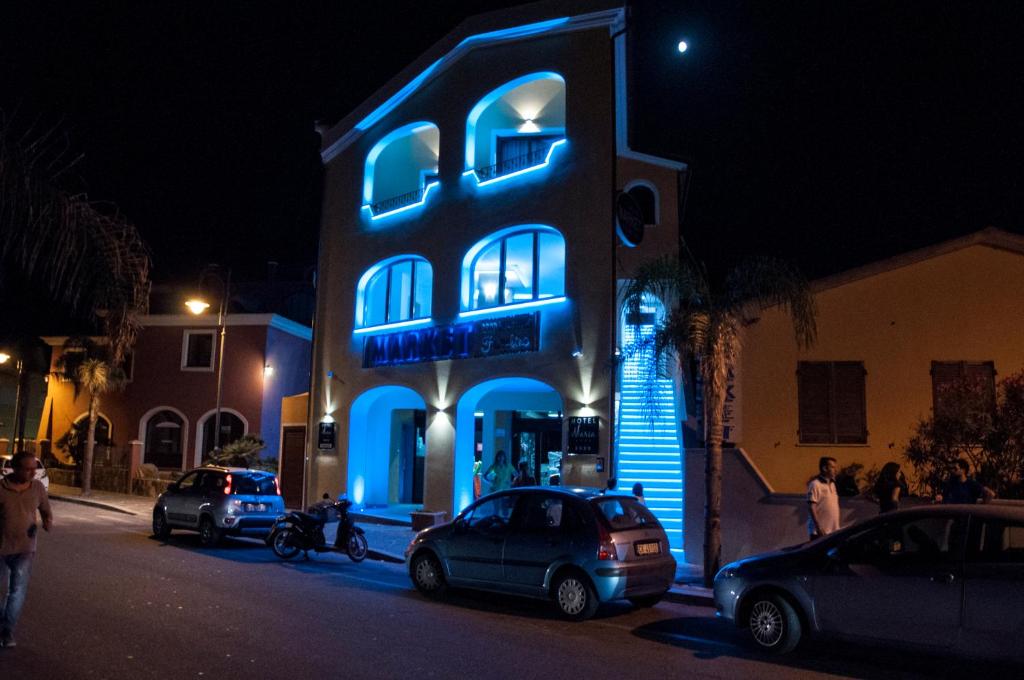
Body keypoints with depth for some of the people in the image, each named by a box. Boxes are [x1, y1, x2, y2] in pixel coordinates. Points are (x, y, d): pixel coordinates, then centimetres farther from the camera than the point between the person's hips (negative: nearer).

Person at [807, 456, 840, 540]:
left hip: (833, 531, 8)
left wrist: (837, 527, 16)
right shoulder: (815, 484, -13)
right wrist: (818, 527, -21)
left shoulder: (832, 484, 13)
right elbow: (811, 507, -17)